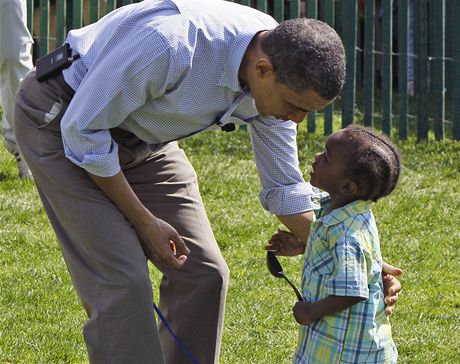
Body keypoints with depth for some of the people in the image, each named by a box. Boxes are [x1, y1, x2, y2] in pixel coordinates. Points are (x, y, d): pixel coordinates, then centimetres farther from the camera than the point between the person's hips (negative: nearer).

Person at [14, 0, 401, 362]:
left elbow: (285, 187, 0)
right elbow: (82, 128, -26)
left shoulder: (280, 70, -15)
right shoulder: (173, 43, -39)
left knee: (203, 272, 0)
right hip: (62, 121, -7)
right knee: (122, 280, -17)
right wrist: (144, 222, -18)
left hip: (142, 136, 7)